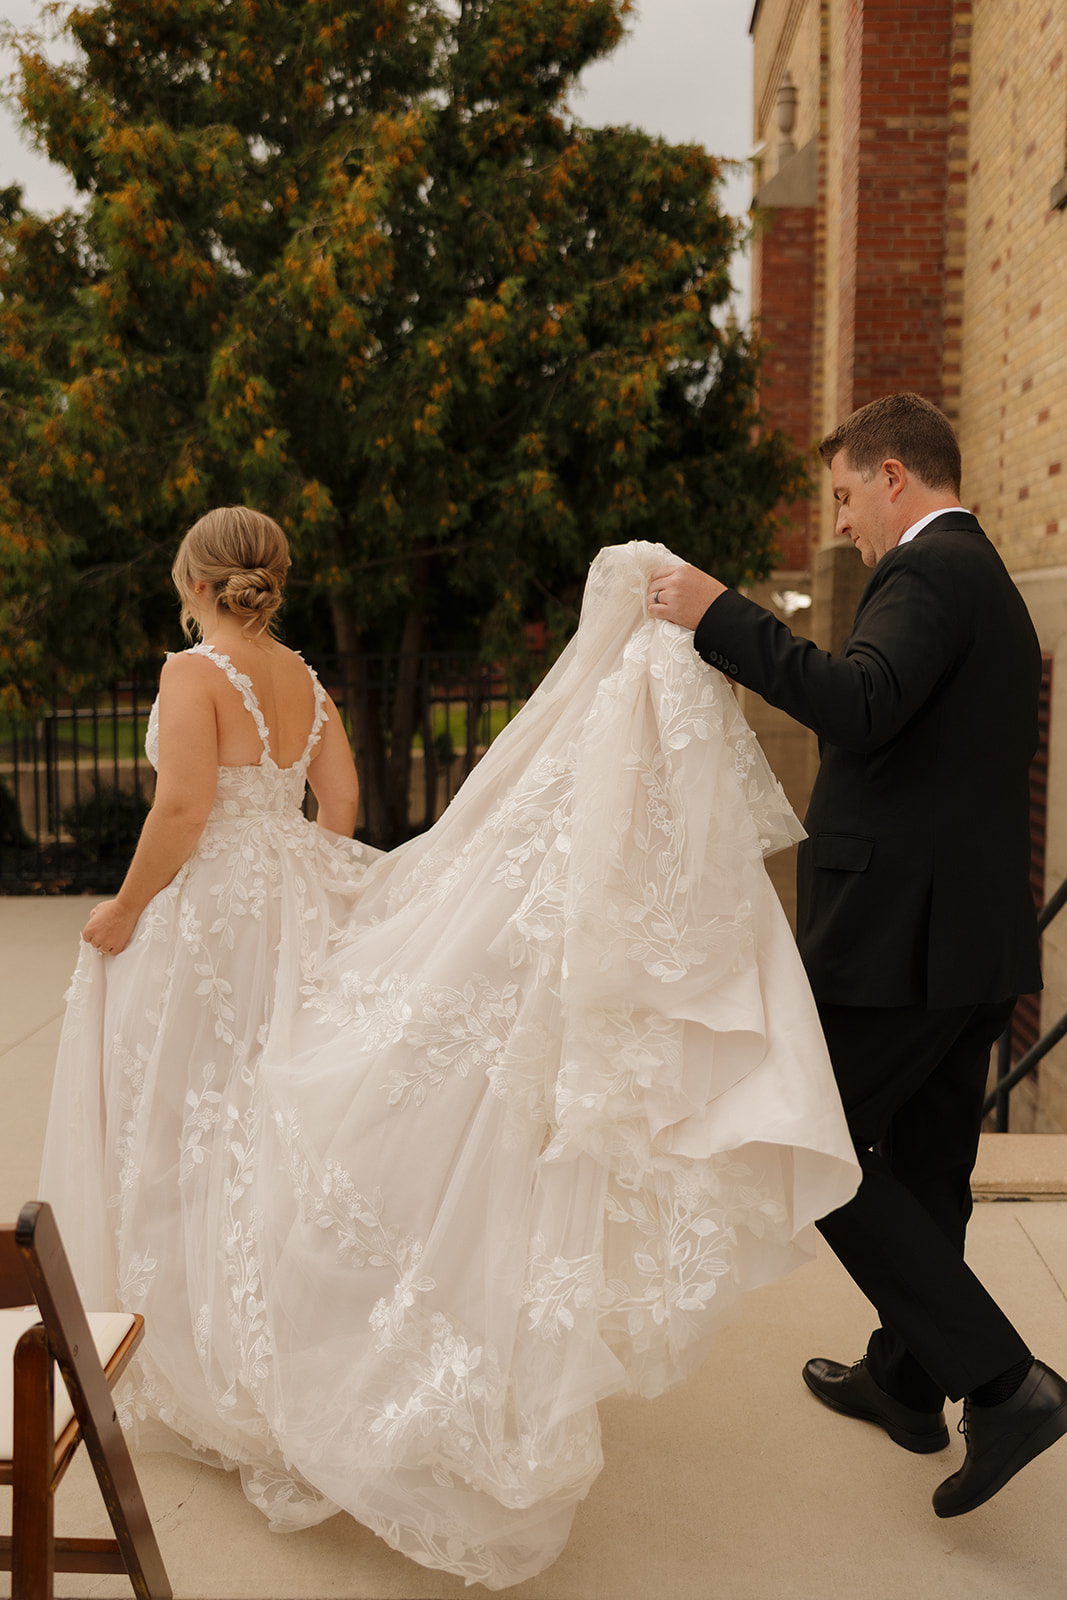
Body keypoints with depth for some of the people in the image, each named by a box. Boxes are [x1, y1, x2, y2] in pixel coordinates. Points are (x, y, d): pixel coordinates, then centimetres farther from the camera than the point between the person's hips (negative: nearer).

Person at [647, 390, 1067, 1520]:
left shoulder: (929, 572, -13)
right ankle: (906, 1380, 35)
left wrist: (718, 617, -26)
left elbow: (859, 705, -32)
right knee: (924, 1160, 19)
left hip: (898, 934, -10)